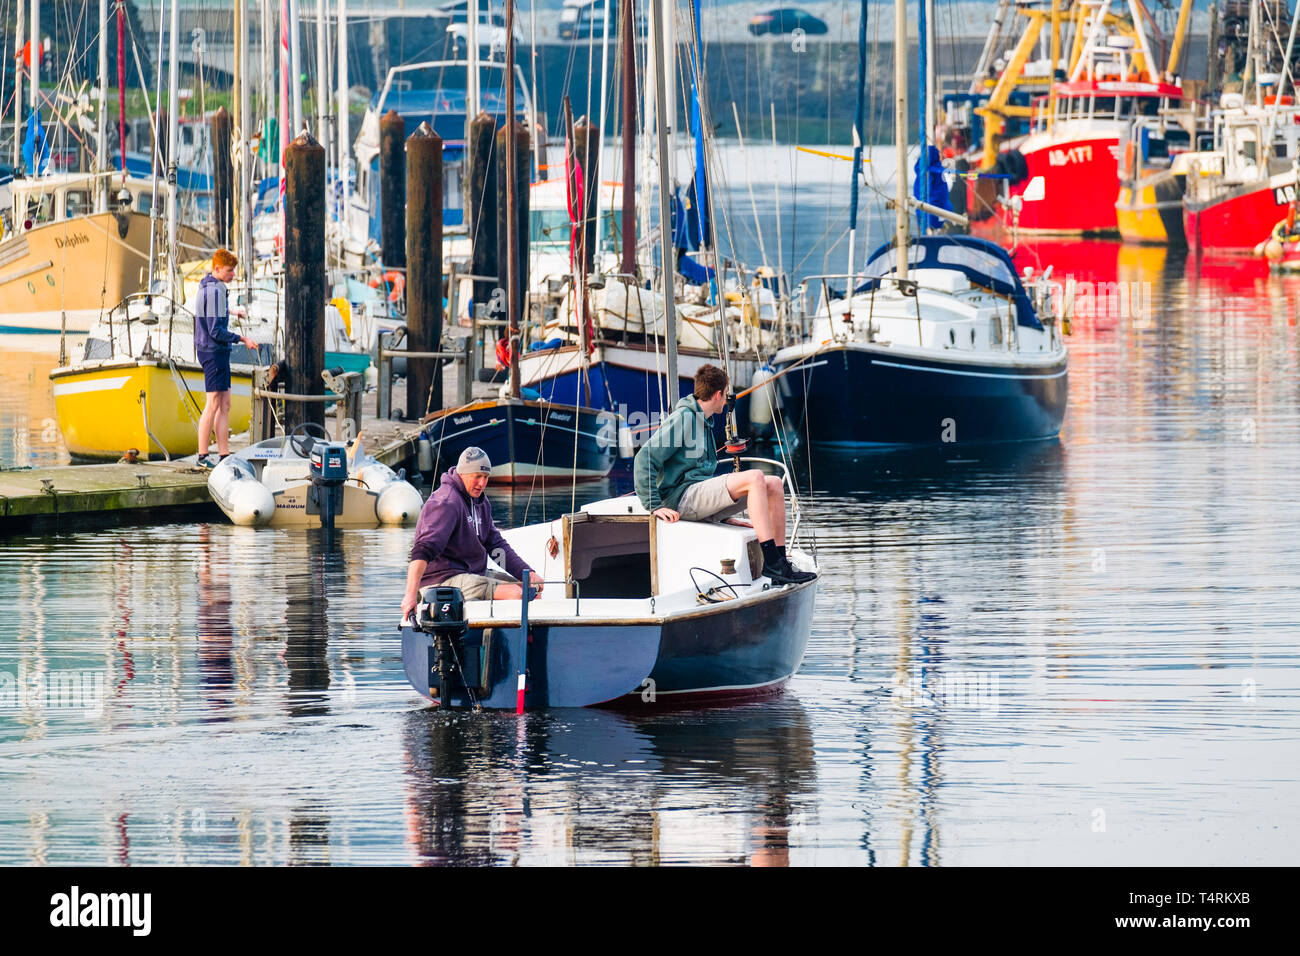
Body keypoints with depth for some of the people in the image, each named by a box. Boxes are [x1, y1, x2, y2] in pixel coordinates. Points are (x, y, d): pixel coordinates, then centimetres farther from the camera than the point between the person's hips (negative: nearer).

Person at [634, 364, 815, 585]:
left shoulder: (703, 421, 23)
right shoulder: (682, 417, -8)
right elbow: (644, 459, -15)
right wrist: (654, 506, -20)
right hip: (683, 496, -10)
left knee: (774, 484, -1)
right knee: (754, 478, -25)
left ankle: (781, 562, -4)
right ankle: (772, 564, -29)